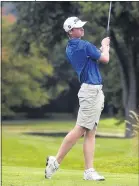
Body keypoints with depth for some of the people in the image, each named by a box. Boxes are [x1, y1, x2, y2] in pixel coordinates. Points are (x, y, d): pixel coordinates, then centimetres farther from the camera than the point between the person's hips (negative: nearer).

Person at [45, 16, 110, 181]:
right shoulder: (84, 45, -14)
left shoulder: (69, 49, 13)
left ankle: (89, 171, 1)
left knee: (91, 132, 5)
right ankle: (56, 161, -3)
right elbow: (105, 59, -8)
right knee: (80, 130, -8)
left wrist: (102, 48, 18)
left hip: (96, 91, 9)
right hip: (91, 90, -9)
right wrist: (105, 46, 10)